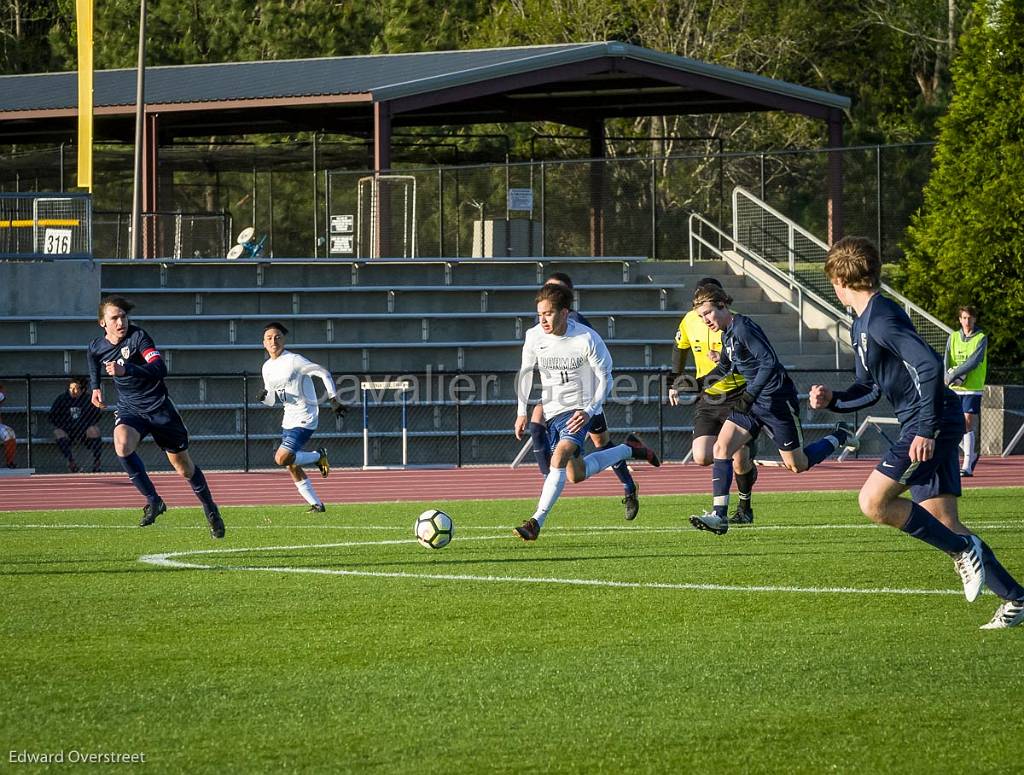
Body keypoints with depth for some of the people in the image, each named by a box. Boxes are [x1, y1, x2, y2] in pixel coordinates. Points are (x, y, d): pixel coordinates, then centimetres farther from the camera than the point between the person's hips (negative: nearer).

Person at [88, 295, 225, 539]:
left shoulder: (138, 337, -18)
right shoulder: (96, 347, -2)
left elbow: (160, 368, -33)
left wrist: (126, 370, -44)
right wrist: (95, 388, 12)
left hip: (158, 407, -3)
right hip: (129, 409, 3)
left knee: (183, 466, 9)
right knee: (122, 446, -31)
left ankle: (210, 509, 34)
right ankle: (153, 500, -19)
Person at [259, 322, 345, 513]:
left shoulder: (294, 360, -14)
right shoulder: (267, 367, 8)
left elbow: (324, 373, -12)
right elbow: (272, 400, 16)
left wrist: (334, 400, -14)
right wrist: (265, 397, -8)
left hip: (305, 418, -8)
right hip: (289, 419, 8)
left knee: (282, 458, -20)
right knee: (292, 469, 8)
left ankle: (319, 456, 3)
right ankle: (317, 504, 18)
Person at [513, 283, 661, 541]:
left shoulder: (586, 339, -18)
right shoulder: (534, 336, -7)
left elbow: (605, 377, -8)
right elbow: (526, 372, 10)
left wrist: (589, 411, -19)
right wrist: (522, 412, 5)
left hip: (579, 410, -5)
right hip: (551, 411, 5)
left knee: (560, 456, -27)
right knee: (575, 474, 9)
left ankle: (536, 522, -30)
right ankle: (629, 450, 33)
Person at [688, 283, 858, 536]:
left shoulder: (743, 328, -20)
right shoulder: (727, 334, 9)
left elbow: (769, 361, -27)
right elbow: (724, 369, 23)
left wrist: (749, 395, -31)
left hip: (777, 401, -9)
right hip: (752, 402, 9)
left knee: (797, 465, 4)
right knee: (721, 448, -9)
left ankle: (838, 437, 30)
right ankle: (719, 515, -12)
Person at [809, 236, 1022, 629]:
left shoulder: (881, 319, -16)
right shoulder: (862, 325, 17)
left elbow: (930, 364, -26)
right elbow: (869, 389, 25)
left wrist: (926, 429, -26)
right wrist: (832, 399, 6)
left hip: (932, 423, -10)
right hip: (924, 425, 10)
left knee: (873, 502, -16)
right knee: (942, 522, 6)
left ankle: (963, 549, -7)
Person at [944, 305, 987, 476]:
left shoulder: (981, 338, -1)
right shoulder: (953, 337, 10)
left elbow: (974, 361, -13)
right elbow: (947, 360, 1)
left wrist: (954, 374, -19)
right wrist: (948, 376, -19)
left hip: (973, 388, -4)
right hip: (954, 388, 4)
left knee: (968, 424, -12)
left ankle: (967, 466, -13)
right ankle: (972, 454, 29)